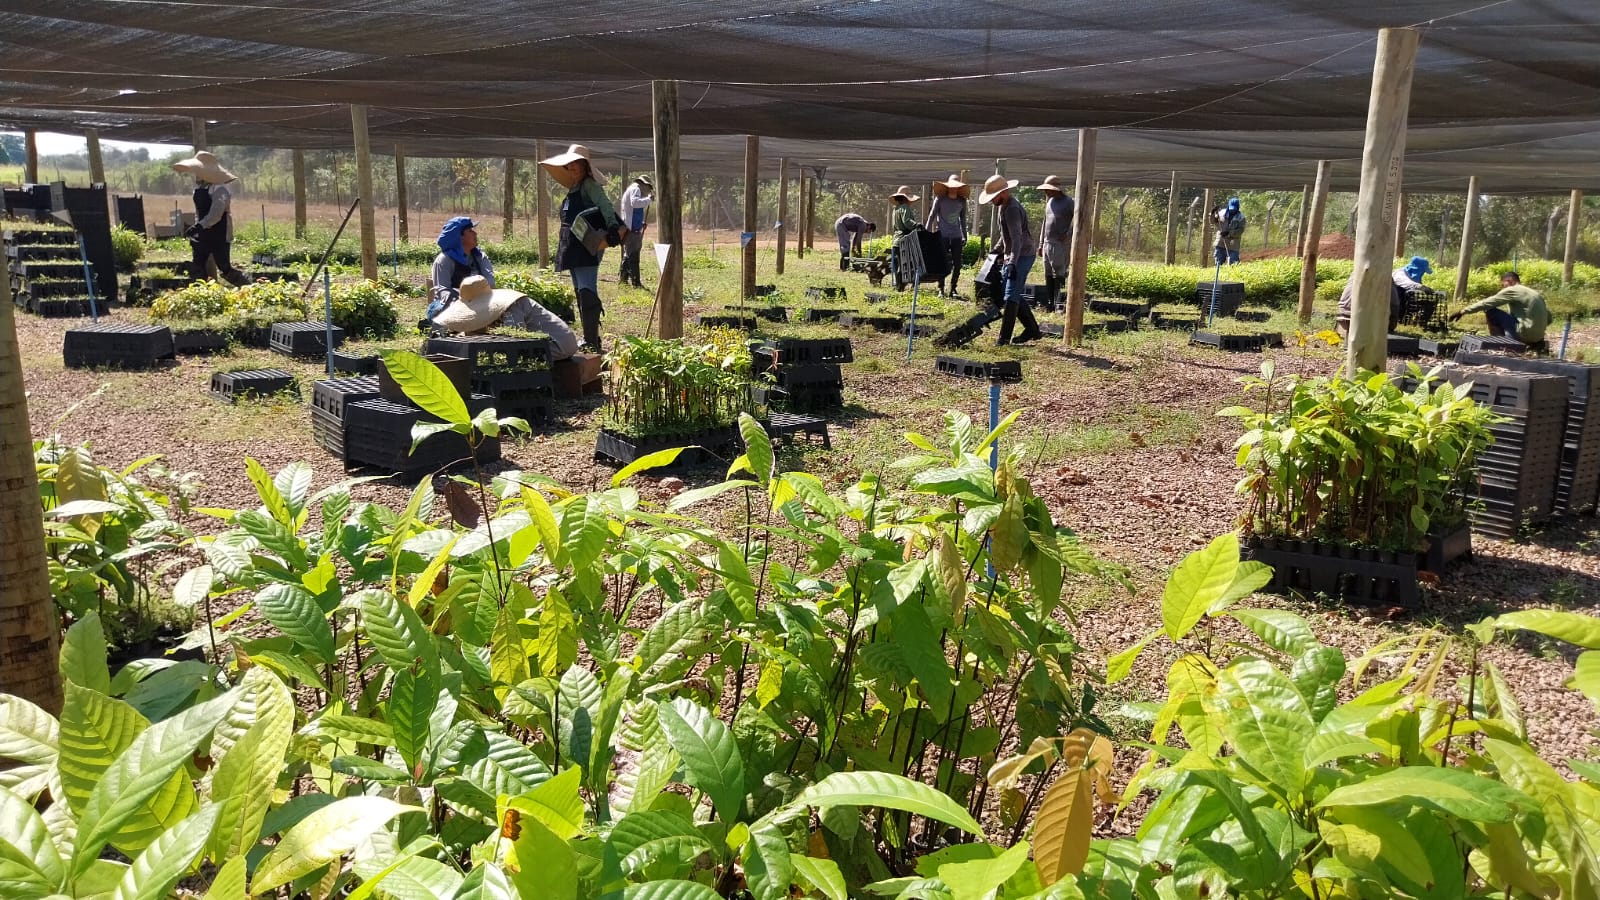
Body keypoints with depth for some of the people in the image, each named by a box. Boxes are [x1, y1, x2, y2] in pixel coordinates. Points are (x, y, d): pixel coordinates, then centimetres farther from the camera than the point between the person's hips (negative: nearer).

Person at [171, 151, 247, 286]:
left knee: (225, 270, -4)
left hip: (219, 235, -8)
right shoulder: (199, 187, 10)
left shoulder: (219, 188, -17)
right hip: (203, 235, 8)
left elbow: (216, 214, -28)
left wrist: (198, 226, -38)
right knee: (196, 270, 4)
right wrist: (195, 230, 19)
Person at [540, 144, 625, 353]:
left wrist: (613, 232, -34)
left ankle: (592, 341, -18)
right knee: (580, 293, 13)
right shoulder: (573, 190, 21)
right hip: (573, 249, 10)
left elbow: (606, 207, -21)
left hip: (587, 248, -10)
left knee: (586, 291, -16)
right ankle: (590, 338, 21)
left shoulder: (590, 186, -6)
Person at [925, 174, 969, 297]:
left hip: (956, 236, 3)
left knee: (957, 264, 1)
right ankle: (941, 290, 7)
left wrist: (965, 237, 17)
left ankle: (953, 289, 11)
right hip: (942, 236, -3)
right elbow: (931, 216, 0)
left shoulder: (962, 201, 8)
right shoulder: (940, 199, -1)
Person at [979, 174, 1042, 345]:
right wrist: (997, 249, 28)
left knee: (1011, 297, -10)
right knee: (1016, 295, 13)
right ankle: (1032, 330, 20)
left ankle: (1004, 337, -9)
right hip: (1011, 256, 11)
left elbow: (1017, 239, -32)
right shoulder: (1004, 206, 10)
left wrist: (1012, 263, -40)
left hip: (1022, 256, -11)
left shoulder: (1012, 210, -22)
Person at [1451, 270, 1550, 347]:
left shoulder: (1512, 290, -2)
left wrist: (1463, 311, 0)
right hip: (1538, 337, 8)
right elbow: (1549, 318, 18)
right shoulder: (1535, 294, 19)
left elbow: (1486, 303, -5)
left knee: (1490, 310, 0)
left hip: (1524, 334, -8)